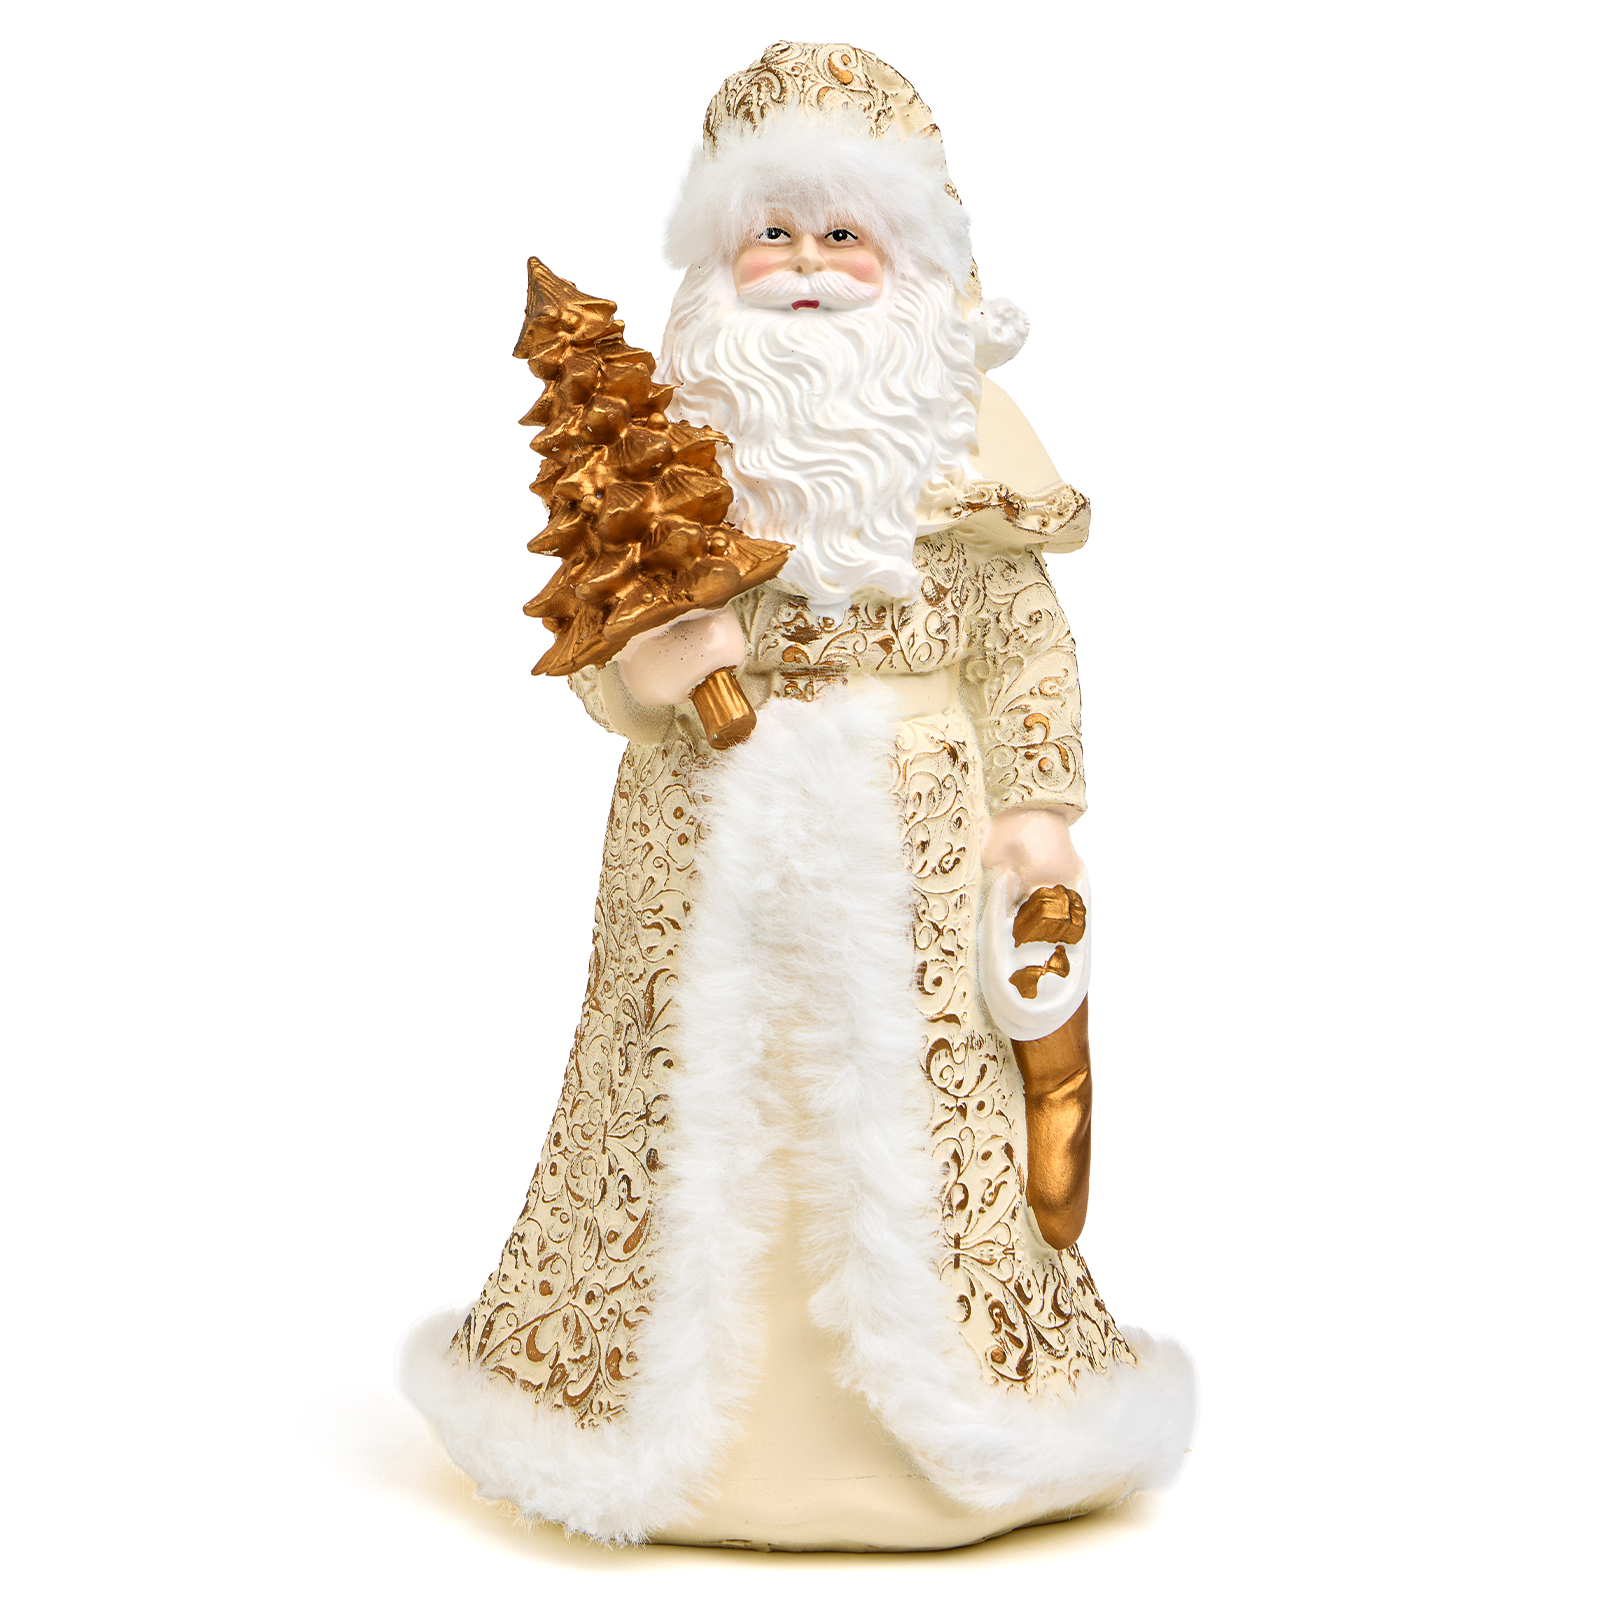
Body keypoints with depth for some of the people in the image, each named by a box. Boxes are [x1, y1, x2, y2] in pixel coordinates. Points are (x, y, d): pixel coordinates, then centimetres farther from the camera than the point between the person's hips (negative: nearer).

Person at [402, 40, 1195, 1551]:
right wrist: (641, 673, -18)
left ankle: (945, 1416, 24)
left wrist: (1037, 809, -1)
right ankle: (679, 1414, 25)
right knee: (703, 1091, 6)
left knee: (909, 1102, 4)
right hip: (710, 819, 1)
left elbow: (1025, 637, 4)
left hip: (911, 818, 0)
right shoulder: (664, 423, 2)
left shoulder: (963, 429, 2)